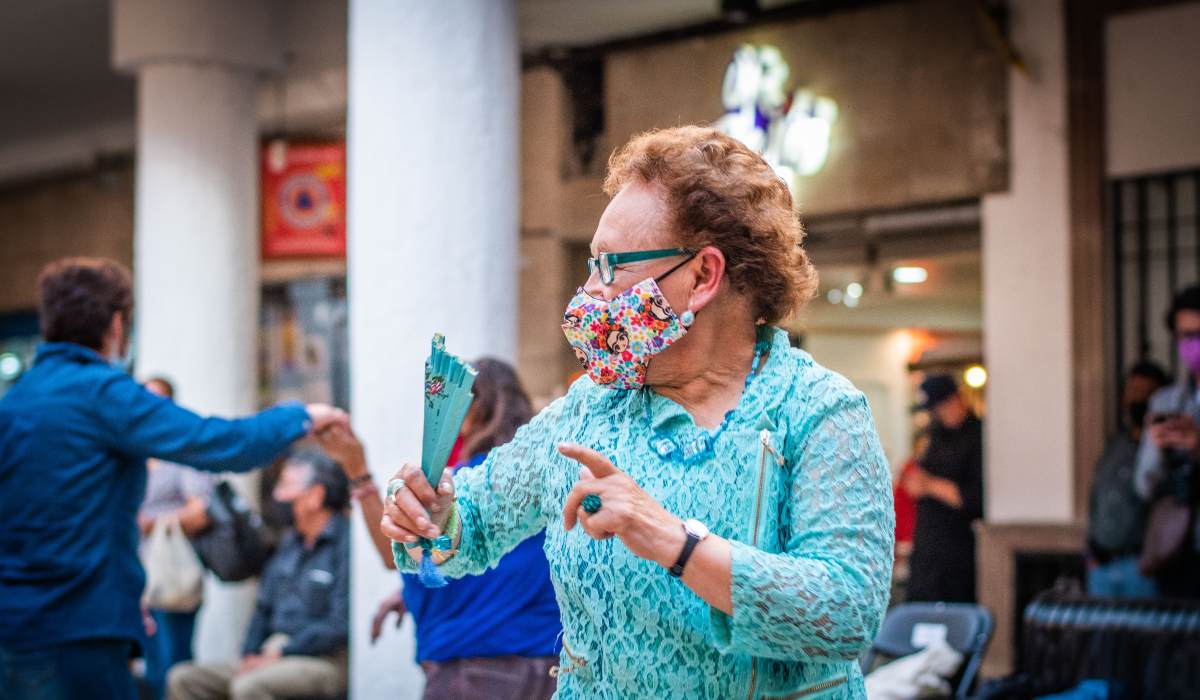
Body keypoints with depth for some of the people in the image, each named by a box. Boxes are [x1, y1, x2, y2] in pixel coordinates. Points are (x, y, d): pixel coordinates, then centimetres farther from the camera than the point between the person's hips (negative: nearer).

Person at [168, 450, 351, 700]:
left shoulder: (345, 543, -10)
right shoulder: (291, 542, 18)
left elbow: (340, 625, -17)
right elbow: (265, 606, 22)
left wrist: (282, 653, -14)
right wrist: (250, 654, 5)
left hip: (326, 661, -9)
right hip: (273, 655, 9)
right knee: (182, 678, -6)